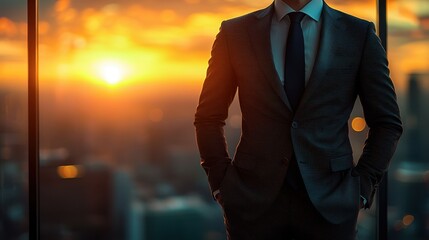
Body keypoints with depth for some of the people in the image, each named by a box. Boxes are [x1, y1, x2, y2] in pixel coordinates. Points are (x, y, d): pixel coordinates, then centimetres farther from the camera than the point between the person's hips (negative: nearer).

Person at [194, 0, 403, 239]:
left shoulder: (360, 34, 3)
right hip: (254, 200, 0)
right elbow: (209, 118, 9)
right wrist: (221, 181, 0)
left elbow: (388, 123, 6)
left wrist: (363, 186, -1)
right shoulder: (235, 33, 3)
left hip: (329, 202, 0)